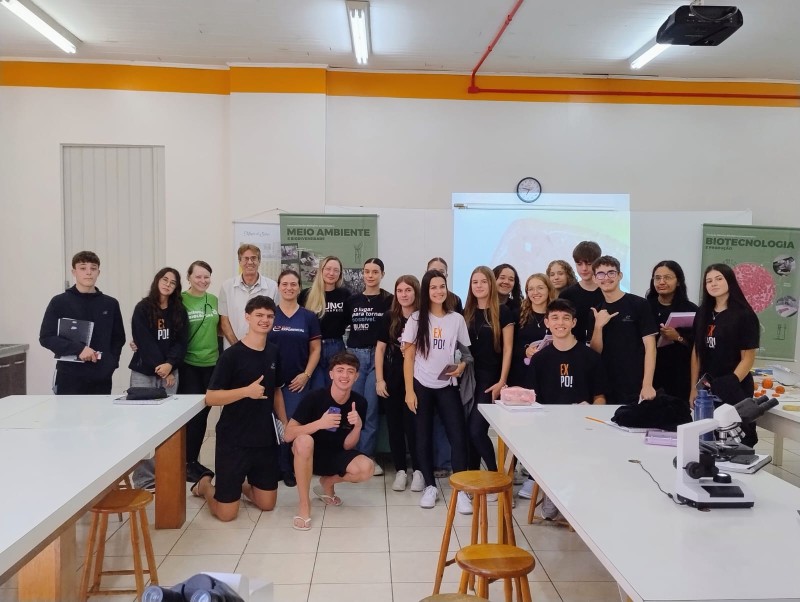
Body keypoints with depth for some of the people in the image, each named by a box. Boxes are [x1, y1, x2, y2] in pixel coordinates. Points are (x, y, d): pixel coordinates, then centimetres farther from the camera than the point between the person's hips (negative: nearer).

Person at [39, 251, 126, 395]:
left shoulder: (110, 304, 9)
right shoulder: (59, 302, 1)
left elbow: (118, 338, 14)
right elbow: (46, 337, -4)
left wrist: (111, 362, -2)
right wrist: (78, 349, -17)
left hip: (101, 379, 2)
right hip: (69, 379, -2)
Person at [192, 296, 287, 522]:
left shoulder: (274, 352, 4)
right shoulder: (232, 355, -15)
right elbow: (210, 397, -16)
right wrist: (247, 391, -28)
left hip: (266, 437, 6)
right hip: (233, 439, -5)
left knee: (267, 504, 12)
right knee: (226, 513, 1)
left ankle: (240, 484, 39)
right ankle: (204, 484, 30)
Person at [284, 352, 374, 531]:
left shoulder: (359, 403, -10)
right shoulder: (314, 397, -19)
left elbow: (347, 446, -6)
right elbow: (288, 435, -22)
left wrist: (358, 427, -26)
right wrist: (319, 423, -35)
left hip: (336, 456, 3)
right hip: (309, 456, -3)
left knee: (366, 468, -25)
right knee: (304, 440, -37)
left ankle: (327, 483, 7)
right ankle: (304, 505, -20)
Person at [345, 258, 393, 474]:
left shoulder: (389, 300, 0)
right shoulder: (352, 300, 9)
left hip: (377, 356, -2)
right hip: (354, 355, 3)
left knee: (371, 408, -1)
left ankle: (367, 456, 9)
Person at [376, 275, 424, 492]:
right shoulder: (389, 317, 3)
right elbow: (380, 349, 4)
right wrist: (379, 379, -1)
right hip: (392, 378, 2)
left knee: (413, 424, -1)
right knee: (394, 424, 7)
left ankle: (417, 470, 13)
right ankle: (400, 470, 18)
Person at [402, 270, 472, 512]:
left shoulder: (457, 319, 2)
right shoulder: (416, 319, -1)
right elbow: (408, 357, -2)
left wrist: (462, 365, -11)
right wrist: (409, 390, -8)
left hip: (447, 386, 0)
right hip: (422, 386, 0)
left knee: (458, 437, -7)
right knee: (423, 437, 7)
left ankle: (461, 490, 2)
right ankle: (430, 486, 21)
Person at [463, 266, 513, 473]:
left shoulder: (502, 311, -4)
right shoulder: (467, 312, 10)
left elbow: (507, 349, -7)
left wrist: (502, 382, -12)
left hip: (491, 378, -5)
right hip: (471, 377, 5)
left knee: (476, 429, -11)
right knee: (468, 429, 6)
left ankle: (496, 473, 8)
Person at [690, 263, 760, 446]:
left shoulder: (744, 315, -8)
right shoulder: (703, 313, 8)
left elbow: (748, 359, -11)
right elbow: (697, 352, 9)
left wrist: (730, 385, -19)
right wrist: (694, 388, 6)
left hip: (735, 391, -5)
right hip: (705, 389, 5)